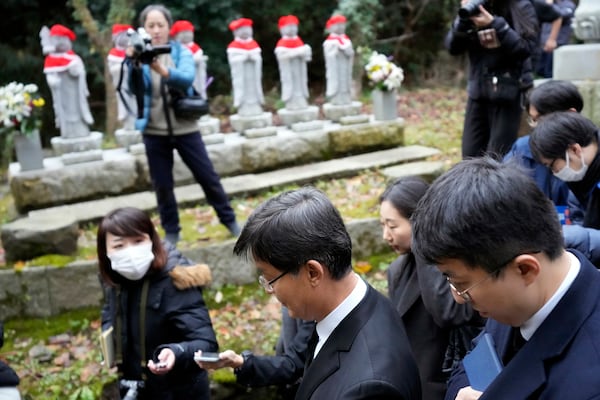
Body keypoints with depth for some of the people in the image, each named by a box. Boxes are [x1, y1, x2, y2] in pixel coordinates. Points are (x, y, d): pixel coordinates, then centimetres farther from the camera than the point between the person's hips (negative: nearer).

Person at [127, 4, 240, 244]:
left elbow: (187, 78, -21)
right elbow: (136, 89, -13)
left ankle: (229, 220, 22)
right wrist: (134, 65, -31)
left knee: (208, 176, 6)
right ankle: (171, 231, 23)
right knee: (162, 185, 8)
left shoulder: (181, 51, -1)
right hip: (154, 131, 1)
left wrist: (163, 70, -39)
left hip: (184, 128, -1)